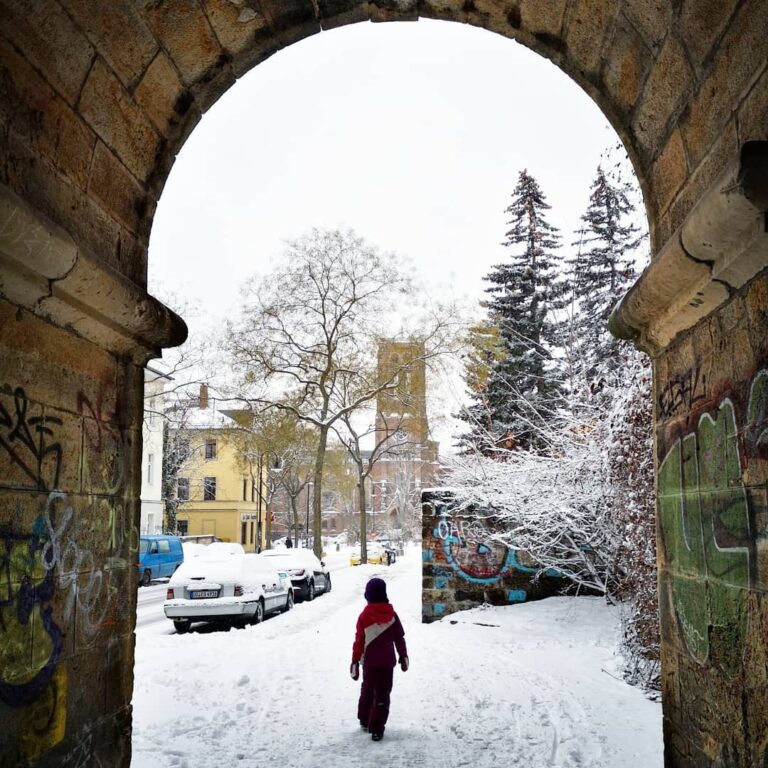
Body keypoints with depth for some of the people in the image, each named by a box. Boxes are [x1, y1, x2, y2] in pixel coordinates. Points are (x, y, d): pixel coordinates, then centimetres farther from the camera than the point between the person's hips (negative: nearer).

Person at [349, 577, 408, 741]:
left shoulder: (364, 616, -11)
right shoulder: (391, 615, -9)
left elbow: (359, 641, -8)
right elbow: (399, 638, -2)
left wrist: (355, 662, 0)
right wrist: (403, 656, 11)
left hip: (369, 662, 1)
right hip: (387, 662, -1)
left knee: (367, 690, 21)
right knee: (382, 694, 4)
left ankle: (364, 720, 34)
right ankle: (377, 729, 0)